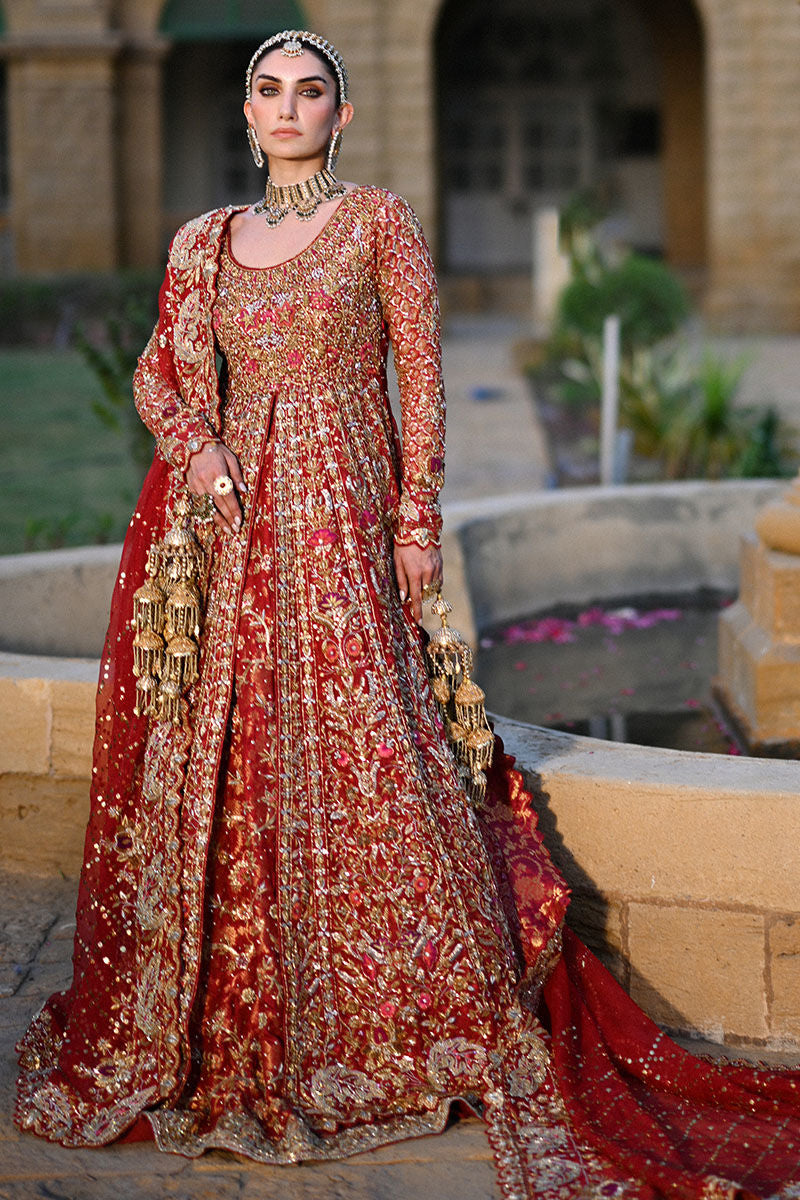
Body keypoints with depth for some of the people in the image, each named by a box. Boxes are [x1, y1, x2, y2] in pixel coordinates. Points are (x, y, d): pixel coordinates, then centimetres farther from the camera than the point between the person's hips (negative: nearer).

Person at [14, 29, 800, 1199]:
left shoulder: (380, 222, 2)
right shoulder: (206, 242, 13)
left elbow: (423, 379, -1)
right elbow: (162, 372, 13)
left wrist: (419, 520, -9)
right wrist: (196, 445, -7)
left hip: (344, 516, -4)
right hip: (235, 524, 4)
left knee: (356, 749, -8)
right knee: (230, 762, 4)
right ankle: (238, 1027, 16)